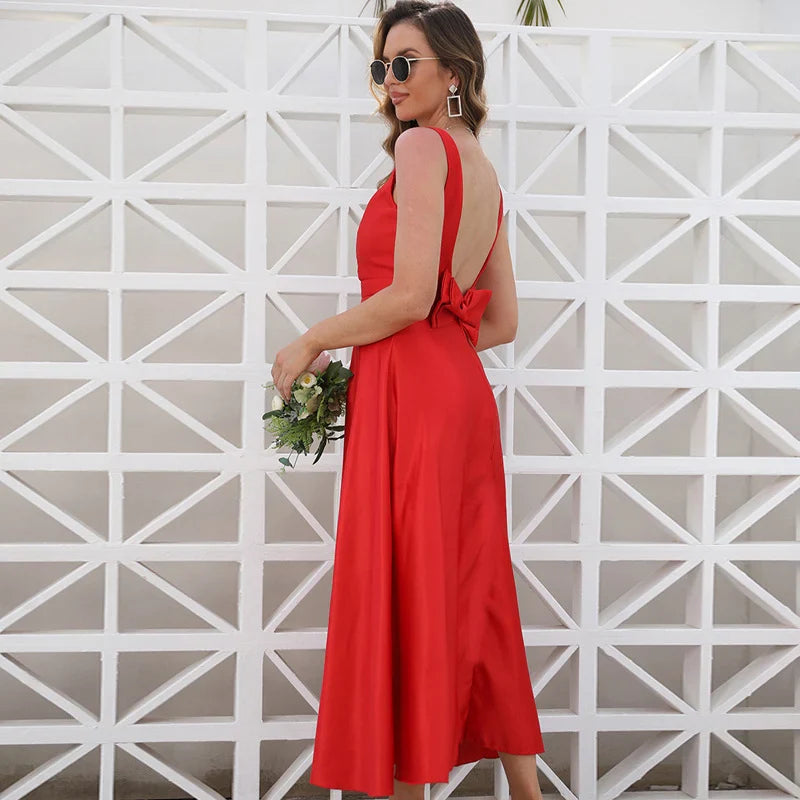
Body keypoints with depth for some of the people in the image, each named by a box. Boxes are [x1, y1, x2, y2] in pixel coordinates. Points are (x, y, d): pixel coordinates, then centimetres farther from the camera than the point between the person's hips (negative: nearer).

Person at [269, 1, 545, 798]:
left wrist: (312, 341, -5)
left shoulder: (423, 145, -8)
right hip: (463, 391, 9)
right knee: (469, 598, 14)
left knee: (395, 595, -2)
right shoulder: (485, 171, 17)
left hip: (411, 394, -9)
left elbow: (409, 296, -17)